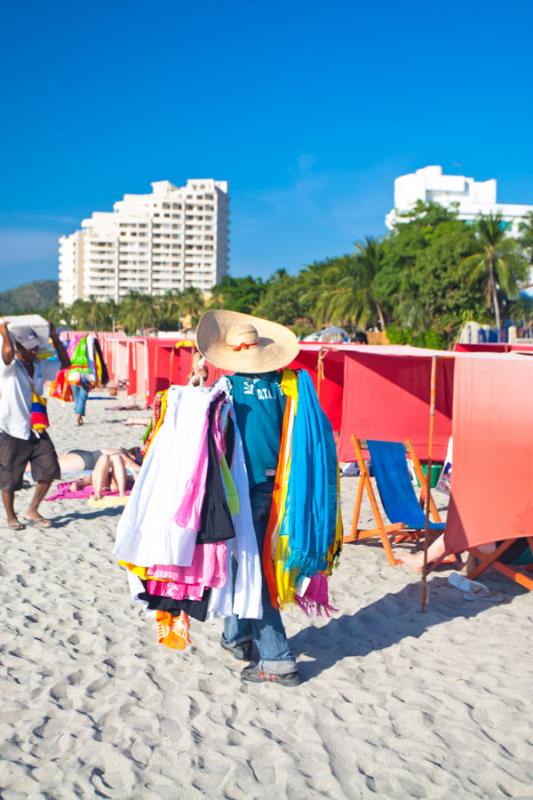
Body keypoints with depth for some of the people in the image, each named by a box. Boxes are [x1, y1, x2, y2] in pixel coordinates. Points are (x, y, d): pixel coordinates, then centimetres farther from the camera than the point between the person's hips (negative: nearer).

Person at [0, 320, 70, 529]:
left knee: (49, 469, 1)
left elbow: (65, 362, 16)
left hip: (36, 429, 6)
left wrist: (55, 338, 9)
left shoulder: (40, 366, 8)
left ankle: (32, 512, 18)